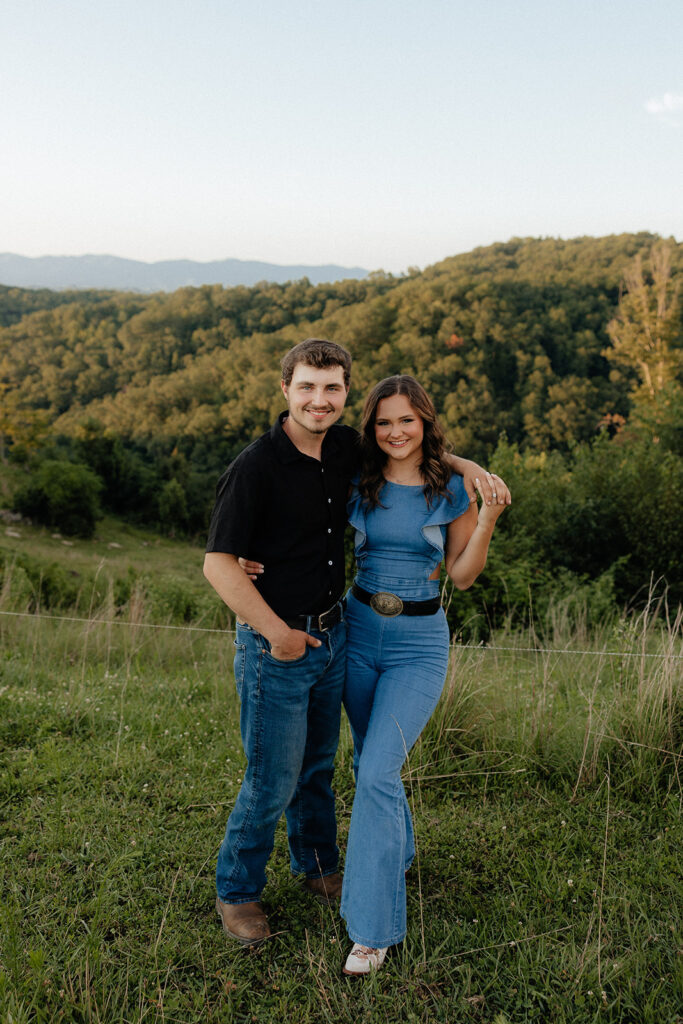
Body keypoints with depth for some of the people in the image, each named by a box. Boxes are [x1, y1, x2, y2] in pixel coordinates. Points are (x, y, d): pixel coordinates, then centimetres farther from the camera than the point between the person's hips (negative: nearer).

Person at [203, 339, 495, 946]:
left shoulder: (345, 448, 0)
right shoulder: (255, 468, -19)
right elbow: (219, 564, -18)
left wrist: (464, 464, 2)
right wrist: (277, 633, -19)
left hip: (333, 634, 6)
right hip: (275, 645, -6)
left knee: (318, 765, 22)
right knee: (274, 780, 3)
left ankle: (318, 865, 44)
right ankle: (236, 891, 27)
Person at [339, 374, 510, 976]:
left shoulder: (453, 488, -6)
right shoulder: (358, 483, -1)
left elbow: (463, 575, -2)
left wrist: (489, 519, -16)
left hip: (420, 643, -3)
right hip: (358, 631, 4)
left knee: (377, 772, -13)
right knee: (371, 758, 18)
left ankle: (374, 927, -1)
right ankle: (399, 852, 47)